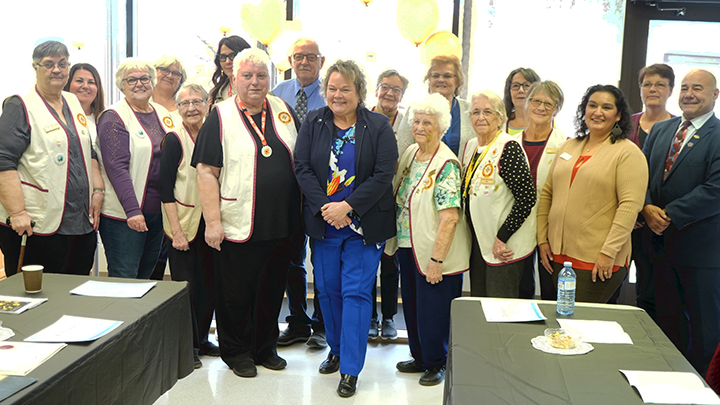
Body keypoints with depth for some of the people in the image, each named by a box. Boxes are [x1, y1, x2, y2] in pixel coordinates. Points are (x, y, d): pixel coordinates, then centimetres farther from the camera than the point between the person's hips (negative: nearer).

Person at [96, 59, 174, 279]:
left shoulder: (163, 114, 13)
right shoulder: (114, 117, -8)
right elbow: (116, 168, -16)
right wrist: (132, 210, -24)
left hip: (159, 210, 7)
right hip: (124, 213, -6)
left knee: (147, 276, 15)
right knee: (124, 281, -4)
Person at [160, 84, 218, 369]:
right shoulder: (174, 139, -9)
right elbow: (165, 188, -11)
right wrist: (176, 231, -15)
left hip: (209, 222, 5)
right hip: (183, 223, -5)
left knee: (209, 284, 10)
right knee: (186, 286, 0)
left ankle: (201, 339, 26)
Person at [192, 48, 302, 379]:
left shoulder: (283, 111, 8)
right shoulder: (221, 116, -5)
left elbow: (299, 161, 16)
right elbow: (206, 171, -9)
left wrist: (299, 213, 11)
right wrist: (212, 221, -14)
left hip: (281, 225, 4)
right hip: (239, 225, -4)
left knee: (272, 289, 15)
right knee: (236, 292, 7)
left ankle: (266, 348, 32)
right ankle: (237, 352, 26)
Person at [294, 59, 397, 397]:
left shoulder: (378, 126, -3)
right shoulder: (313, 122, 5)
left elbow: (383, 174, -10)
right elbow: (302, 167, -1)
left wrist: (347, 206, -18)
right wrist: (324, 207, -14)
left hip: (363, 224, -3)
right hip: (322, 222, 3)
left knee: (356, 292, -4)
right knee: (327, 289, 12)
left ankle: (350, 369, 4)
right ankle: (336, 350, 33)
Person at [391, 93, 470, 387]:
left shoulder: (446, 164, -18)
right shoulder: (410, 152, 6)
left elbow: (449, 218, -22)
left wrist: (436, 259, -23)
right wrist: (394, 241, 13)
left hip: (434, 252, -8)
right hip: (407, 245, 8)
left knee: (433, 308, 5)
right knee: (411, 304, 18)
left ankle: (437, 363, 25)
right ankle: (420, 357, 35)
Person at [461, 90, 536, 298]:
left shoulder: (508, 147, -16)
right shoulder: (471, 146, 10)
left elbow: (527, 198, -20)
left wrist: (501, 238, -20)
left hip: (505, 246, -8)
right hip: (477, 241, 8)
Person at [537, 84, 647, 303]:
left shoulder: (628, 152, -4)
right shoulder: (568, 147, 13)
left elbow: (630, 205, -13)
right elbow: (547, 194, 14)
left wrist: (609, 252, -18)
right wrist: (542, 239, 8)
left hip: (597, 261, -5)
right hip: (558, 254, 6)